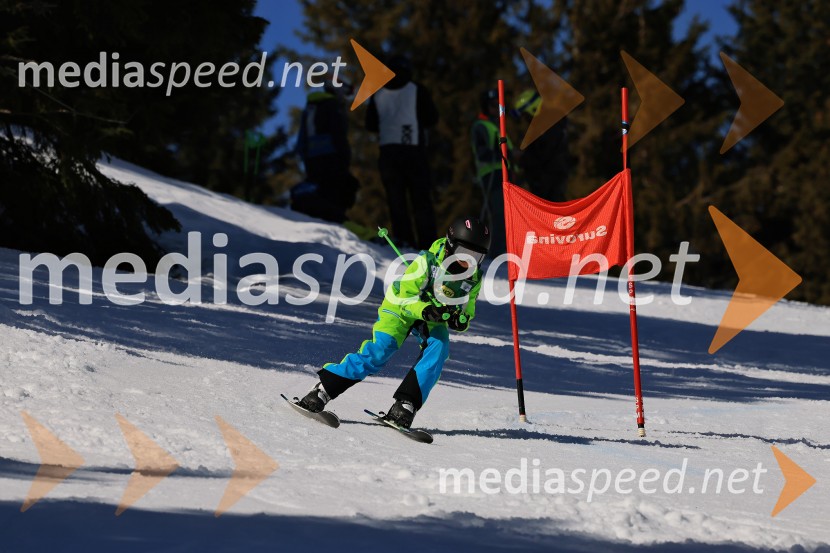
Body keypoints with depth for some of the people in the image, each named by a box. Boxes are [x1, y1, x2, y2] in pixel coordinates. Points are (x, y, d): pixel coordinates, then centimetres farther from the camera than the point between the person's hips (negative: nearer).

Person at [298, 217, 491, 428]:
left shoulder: (474, 279, -11)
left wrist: (460, 320, -23)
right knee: (380, 349, -23)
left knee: (439, 347, -27)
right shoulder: (428, 262, -26)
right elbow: (404, 295, -23)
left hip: (434, 318, 4)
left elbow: (467, 310, 2)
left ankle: (405, 405, -28)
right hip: (401, 307, -4)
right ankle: (323, 389, -17)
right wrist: (423, 309, -44)